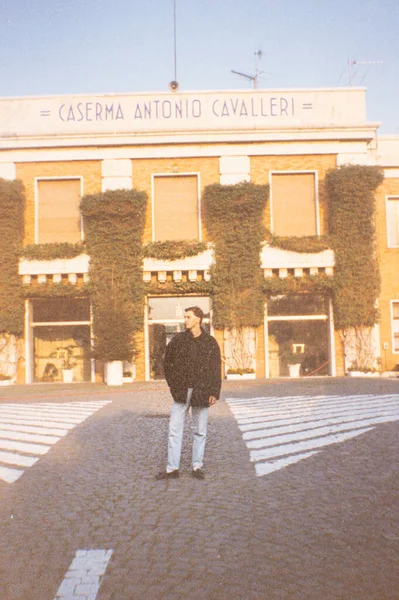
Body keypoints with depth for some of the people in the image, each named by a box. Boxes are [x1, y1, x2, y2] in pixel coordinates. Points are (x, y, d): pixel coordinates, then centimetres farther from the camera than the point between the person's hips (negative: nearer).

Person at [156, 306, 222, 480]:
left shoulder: (210, 342, 0)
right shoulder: (178, 340, 3)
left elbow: (216, 369, 0)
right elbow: (167, 362, 13)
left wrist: (214, 392, -7)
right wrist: (172, 383, 6)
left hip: (202, 393, -1)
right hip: (181, 392, 1)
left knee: (200, 431, 9)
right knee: (174, 430, 2)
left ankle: (197, 466, 22)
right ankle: (172, 468, 11)